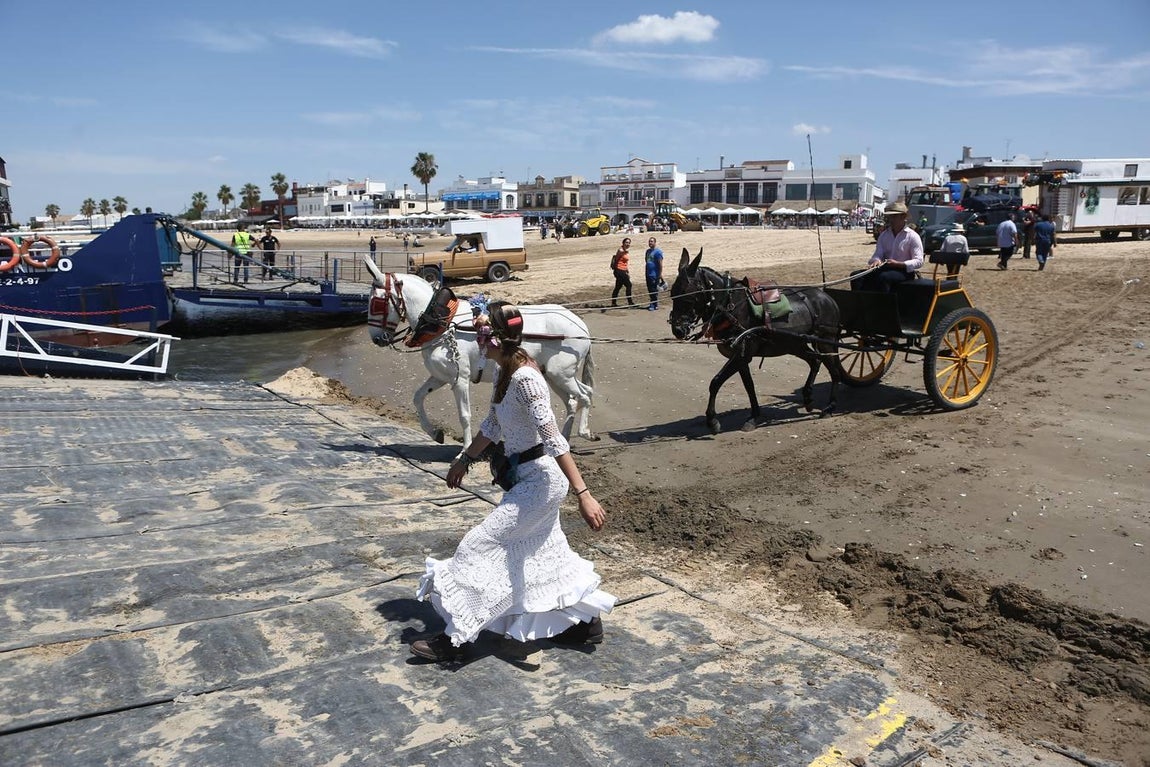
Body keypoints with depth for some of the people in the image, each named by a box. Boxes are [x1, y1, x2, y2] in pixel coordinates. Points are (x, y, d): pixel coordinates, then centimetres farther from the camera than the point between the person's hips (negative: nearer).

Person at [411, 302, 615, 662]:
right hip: (531, 478, 10)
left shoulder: (525, 378, -25)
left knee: (479, 544, -4)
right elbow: (492, 426, 19)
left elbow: (553, 439, -30)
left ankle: (456, 639, 9)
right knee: (544, 551, 21)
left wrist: (583, 494, -32)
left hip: (540, 480, -10)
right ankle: (587, 621, 36)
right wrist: (464, 459, 28)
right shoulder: (504, 373, 5)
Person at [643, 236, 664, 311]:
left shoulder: (657, 251, -10)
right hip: (648, 274, 8)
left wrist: (660, 274, -18)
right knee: (650, 290, 11)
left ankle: (655, 305, -3)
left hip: (654, 275, -8)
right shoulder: (648, 251, 16)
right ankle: (652, 304, 20)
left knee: (654, 290, -7)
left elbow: (660, 264, -14)